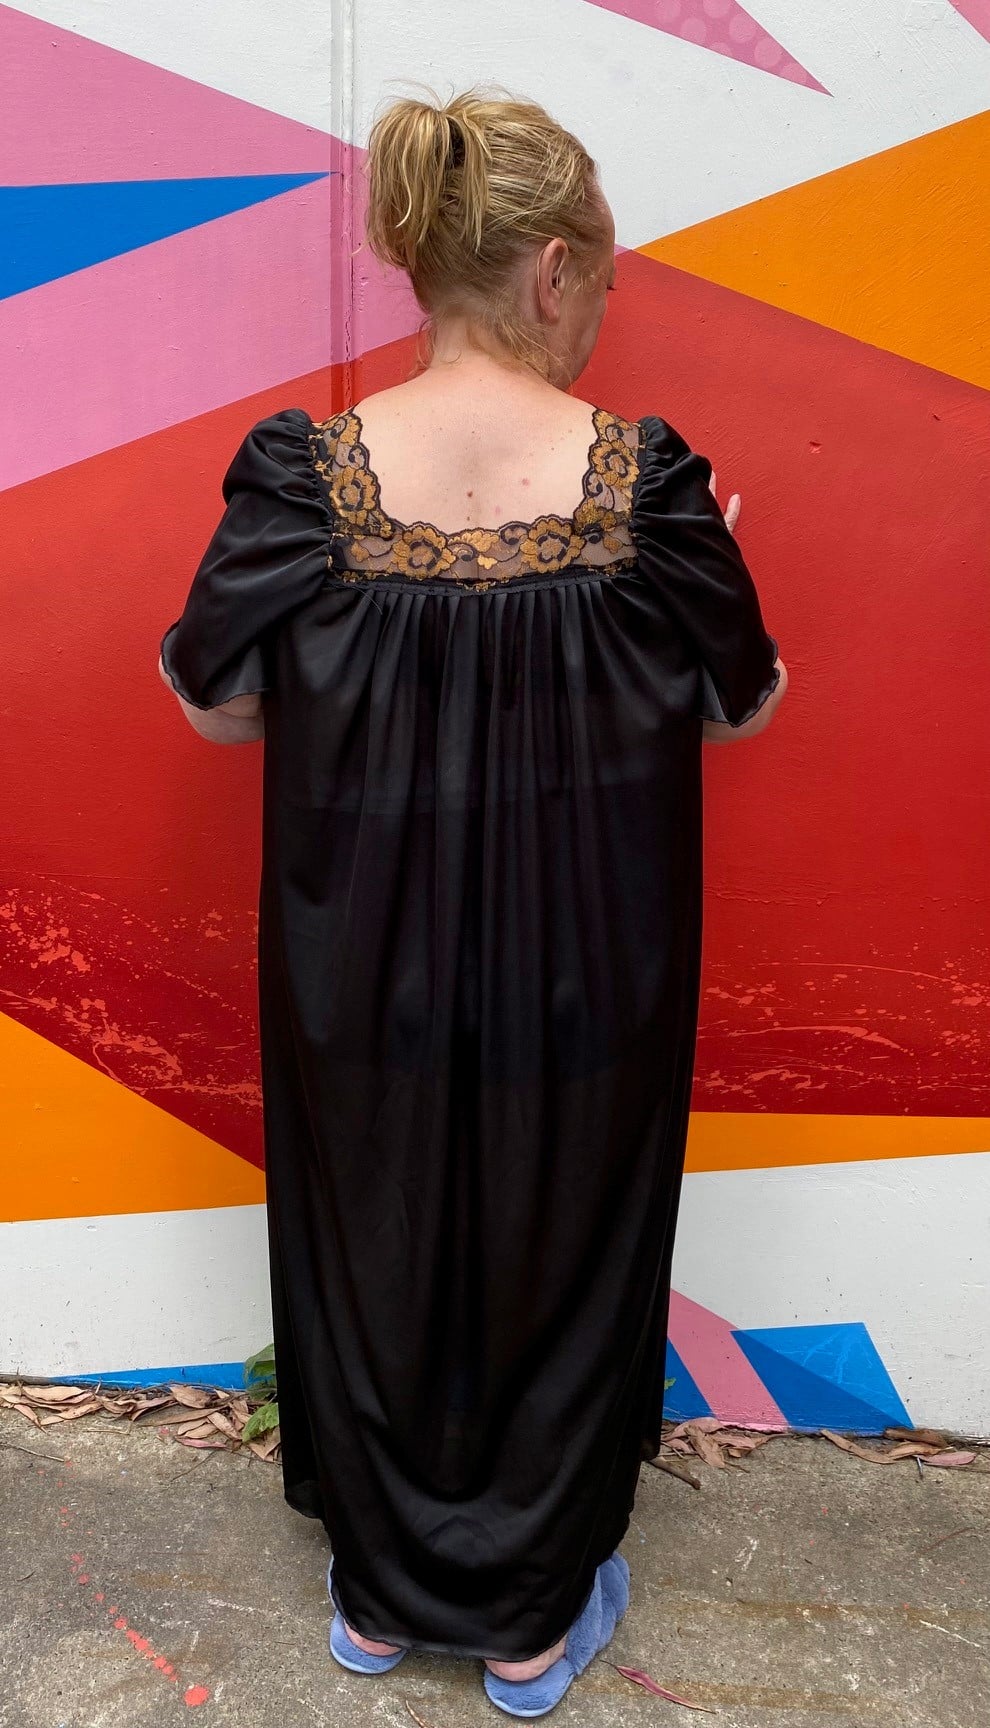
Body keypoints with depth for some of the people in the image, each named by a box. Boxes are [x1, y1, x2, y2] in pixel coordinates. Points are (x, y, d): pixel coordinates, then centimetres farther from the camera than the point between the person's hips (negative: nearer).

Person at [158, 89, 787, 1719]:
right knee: (556, 1247, 20)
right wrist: (705, 568, 16)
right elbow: (742, 707, -3)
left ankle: (379, 1591, 45)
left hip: (365, 958, 1)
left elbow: (215, 698, -2)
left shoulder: (306, 468, -11)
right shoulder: (640, 474, -13)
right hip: (582, 971, -1)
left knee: (372, 1244, 22)